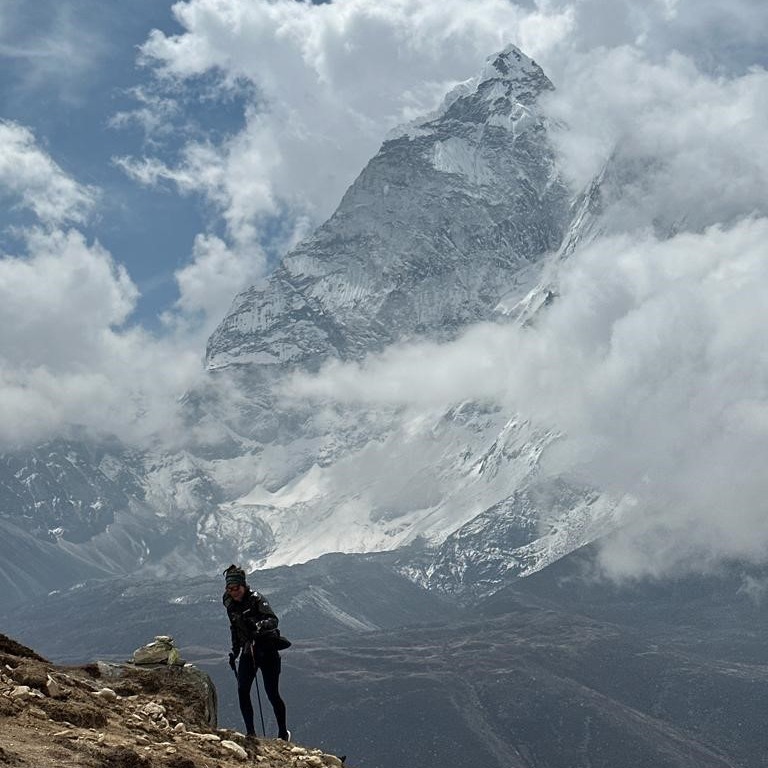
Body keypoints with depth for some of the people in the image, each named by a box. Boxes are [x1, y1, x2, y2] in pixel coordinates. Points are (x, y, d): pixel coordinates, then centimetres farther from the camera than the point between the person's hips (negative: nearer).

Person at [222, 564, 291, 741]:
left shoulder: (257, 599, -13)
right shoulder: (231, 605, 6)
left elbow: (273, 620, -27)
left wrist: (261, 625, -46)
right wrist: (235, 651, 16)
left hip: (267, 650, -5)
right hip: (248, 652, 5)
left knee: (272, 694, -3)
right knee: (242, 691, -10)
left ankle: (283, 732, 14)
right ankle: (250, 732, 0)